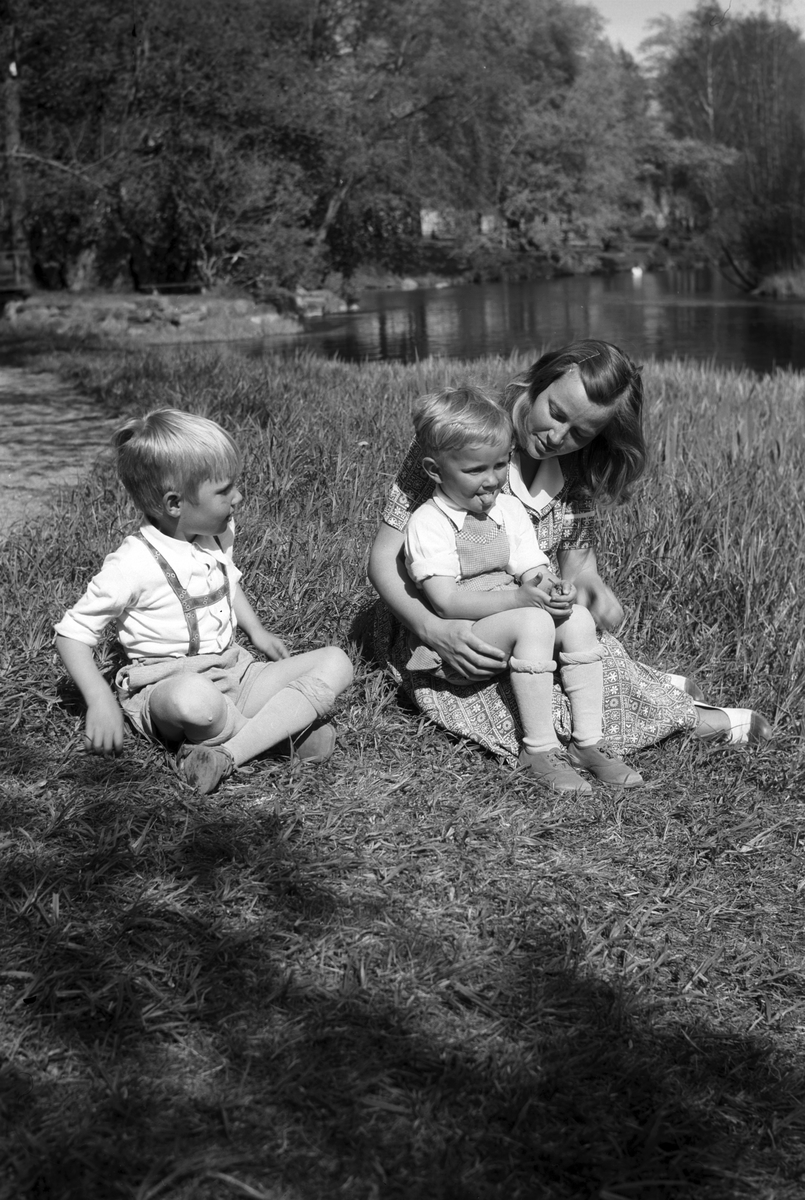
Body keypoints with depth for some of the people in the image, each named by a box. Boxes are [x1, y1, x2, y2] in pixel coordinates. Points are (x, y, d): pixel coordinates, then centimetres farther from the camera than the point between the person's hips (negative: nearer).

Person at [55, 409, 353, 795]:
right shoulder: (133, 564, -17)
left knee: (336, 663, -11)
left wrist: (257, 632, 19)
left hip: (234, 672, 8)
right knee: (195, 697, -45)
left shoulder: (217, 534, 6)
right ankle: (289, 722, -15)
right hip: (164, 687, -7)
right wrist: (100, 702, -21)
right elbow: (72, 632, -12)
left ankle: (227, 754, -27)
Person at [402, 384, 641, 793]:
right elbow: (446, 601, -21)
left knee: (578, 618, -17)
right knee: (533, 622, -31)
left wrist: (551, 588, -21)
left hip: (513, 615, 7)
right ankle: (539, 750, -28)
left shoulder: (508, 509, 10)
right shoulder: (428, 524, -12)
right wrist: (518, 598, -30)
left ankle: (587, 741, -17)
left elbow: (532, 571, 5)